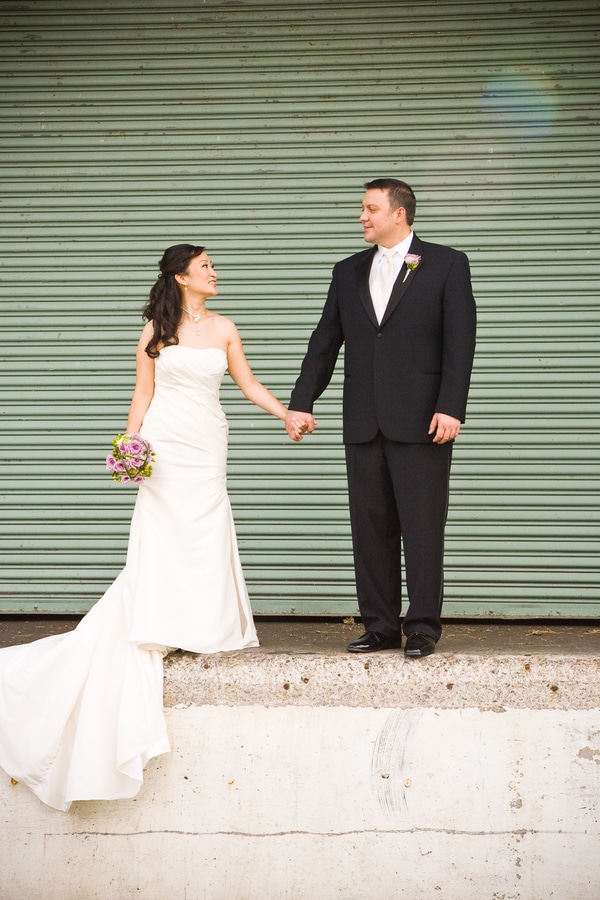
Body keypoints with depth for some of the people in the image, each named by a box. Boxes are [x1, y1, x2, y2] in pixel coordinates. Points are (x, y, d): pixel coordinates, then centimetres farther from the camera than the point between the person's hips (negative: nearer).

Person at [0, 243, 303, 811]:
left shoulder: (223, 329, 11)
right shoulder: (156, 330, 3)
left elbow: (249, 385, 11)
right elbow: (143, 394, 4)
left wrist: (288, 414, -1)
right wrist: (130, 445, -5)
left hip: (208, 443, 3)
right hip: (166, 442, -3)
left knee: (206, 535, 0)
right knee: (163, 536, -4)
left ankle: (203, 625, 7)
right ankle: (158, 628, 2)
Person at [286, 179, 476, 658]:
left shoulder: (446, 264, 1)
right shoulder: (349, 271, 15)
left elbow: (460, 343, -5)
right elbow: (325, 342, 14)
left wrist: (450, 408, -13)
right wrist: (302, 402, 6)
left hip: (421, 421, -5)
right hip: (364, 422, 5)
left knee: (423, 528, -2)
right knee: (371, 527, 7)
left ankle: (422, 628, 5)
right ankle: (380, 626, 14)